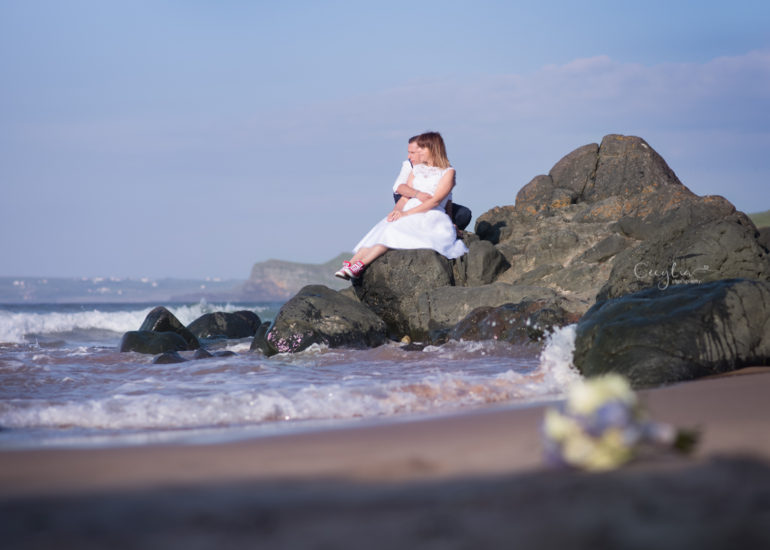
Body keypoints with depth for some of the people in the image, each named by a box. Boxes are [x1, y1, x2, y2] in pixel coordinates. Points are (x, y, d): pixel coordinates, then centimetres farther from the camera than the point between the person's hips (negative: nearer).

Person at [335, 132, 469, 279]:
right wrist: (396, 210, -9)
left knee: (396, 229, -33)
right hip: (408, 215, 6)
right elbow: (405, 196, 15)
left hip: (431, 217, -6)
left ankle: (360, 265, -42)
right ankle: (350, 264, -38)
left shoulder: (448, 172, 2)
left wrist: (406, 213, -18)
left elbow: (435, 201, -10)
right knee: (379, 232, -24)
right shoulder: (417, 170, 22)